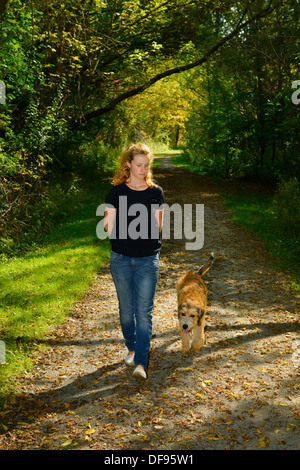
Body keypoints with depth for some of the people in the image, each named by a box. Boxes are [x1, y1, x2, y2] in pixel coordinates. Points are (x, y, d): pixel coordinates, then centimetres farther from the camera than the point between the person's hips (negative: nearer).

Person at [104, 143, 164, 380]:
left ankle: (141, 362, -1)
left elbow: (157, 227, 7)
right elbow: (110, 227, 1)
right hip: (121, 259, 1)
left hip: (148, 259, 0)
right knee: (126, 309, 13)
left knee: (144, 311, -6)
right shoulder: (117, 191, 1)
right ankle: (132, 349, 35)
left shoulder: (156, 192, 4)